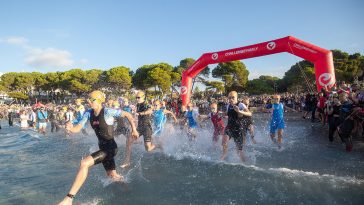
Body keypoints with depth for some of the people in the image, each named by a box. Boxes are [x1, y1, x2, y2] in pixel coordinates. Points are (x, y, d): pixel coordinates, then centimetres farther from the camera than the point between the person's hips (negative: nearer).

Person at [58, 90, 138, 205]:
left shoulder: (108, 112, -18)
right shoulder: (88, 113, 0)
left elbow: (127, 115, -9)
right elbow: (78, 128, -5)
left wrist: (134, 130, -9)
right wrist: (71, 128, -27)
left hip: (110, 147, -8)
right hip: (102, 147, 8)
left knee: (84, 163, -25)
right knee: (113, 176, 21)